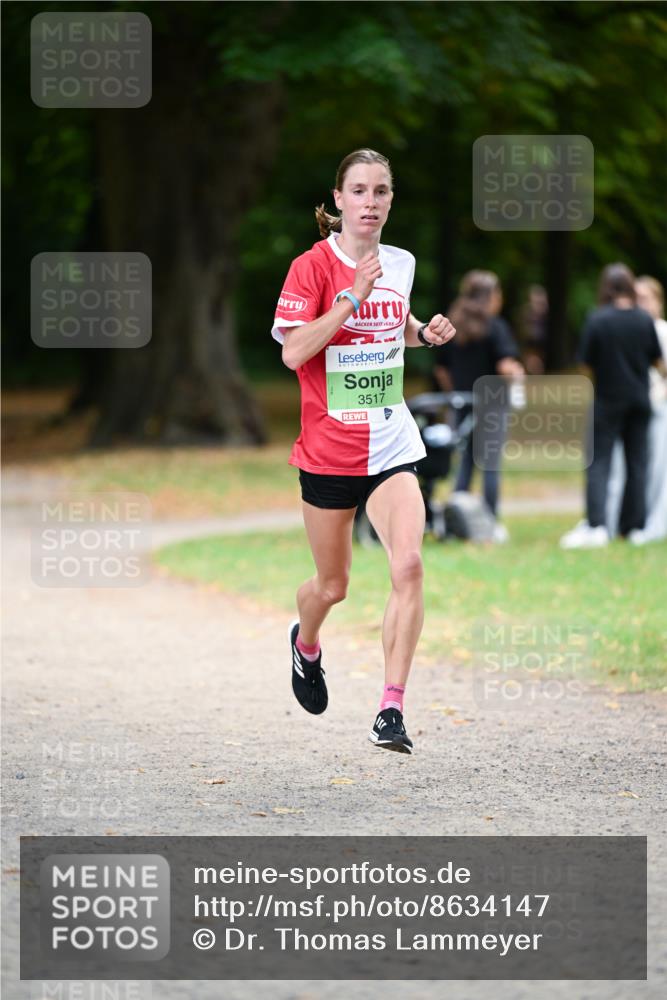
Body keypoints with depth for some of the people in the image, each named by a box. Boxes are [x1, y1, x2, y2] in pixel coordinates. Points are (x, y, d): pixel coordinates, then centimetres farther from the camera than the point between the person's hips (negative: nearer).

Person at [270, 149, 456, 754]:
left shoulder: (401, 264, 6)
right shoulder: (313, 267, -9)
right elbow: (293, 351, -20)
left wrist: (426, 332, 5)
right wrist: (354, 296, -24)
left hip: (392, 446, 3)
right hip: (329, 448, -3)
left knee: (409, 566, -19)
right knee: (333, 586, 11)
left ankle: (392, 710, -17)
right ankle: (305, 643, 48)